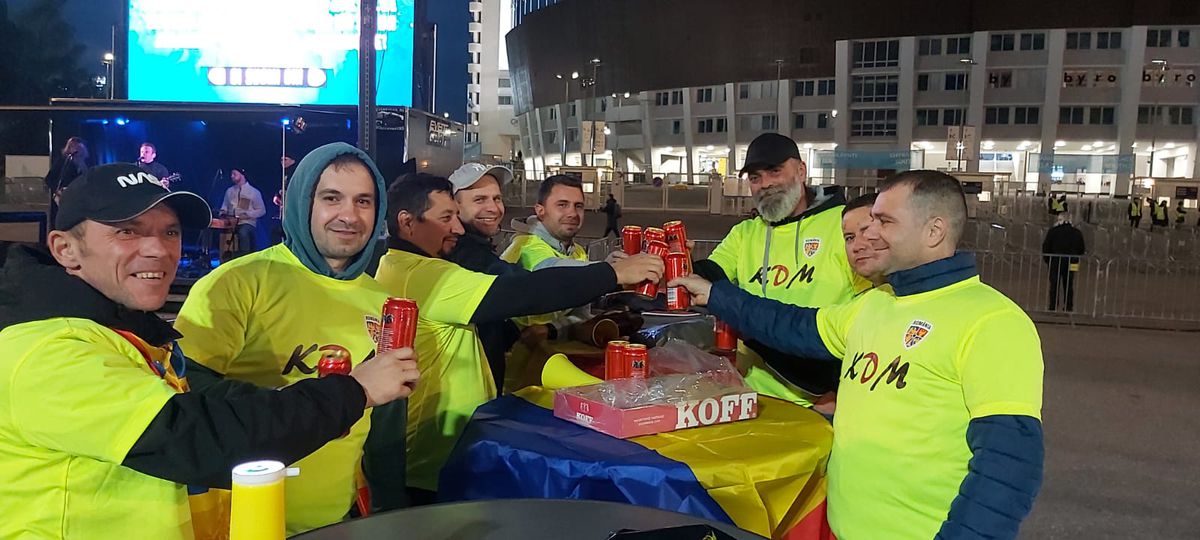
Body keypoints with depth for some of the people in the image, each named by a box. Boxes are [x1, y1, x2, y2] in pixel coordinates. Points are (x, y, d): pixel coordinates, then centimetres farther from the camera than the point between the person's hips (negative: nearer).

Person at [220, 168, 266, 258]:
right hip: (230, 222, 5)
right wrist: (223, 212, -2)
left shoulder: (254, 192, 3)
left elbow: (262, 210, 1)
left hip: (247, 222, -5)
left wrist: (247, 215, -14)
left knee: (243, 233, -39)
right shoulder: (229, 191, 18)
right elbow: (225, 206, 23)